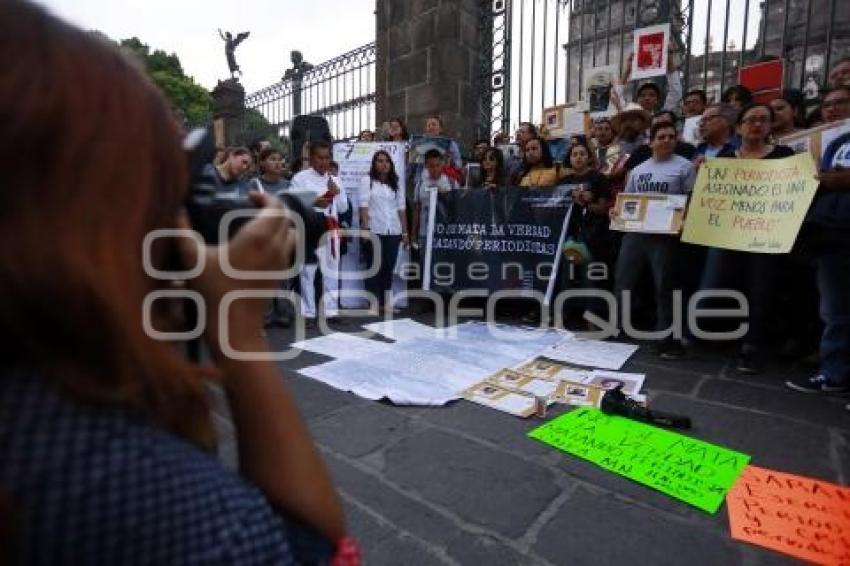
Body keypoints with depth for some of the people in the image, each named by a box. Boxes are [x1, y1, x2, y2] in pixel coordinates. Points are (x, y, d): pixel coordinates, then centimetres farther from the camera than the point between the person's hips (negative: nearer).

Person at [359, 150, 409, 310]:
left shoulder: (396, 184, 16)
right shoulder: (367, 180, 3)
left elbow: (401, 208, 14)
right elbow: (363, 205, -5)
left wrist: (405, 232, 9)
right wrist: (365, 227, -15)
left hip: (393, 231, 4)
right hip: (374, 231, -4)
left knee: (389, 267, 6)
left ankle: (385, 302, 13)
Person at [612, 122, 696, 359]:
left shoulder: (684, 166, 3)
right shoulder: (638, 170, 16)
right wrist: (617, 210, 0)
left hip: (665, 234, -4)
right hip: (634, 232, 4)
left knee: (664, 287, 0)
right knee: (622, 282, 5)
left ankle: (667, 340, 11)